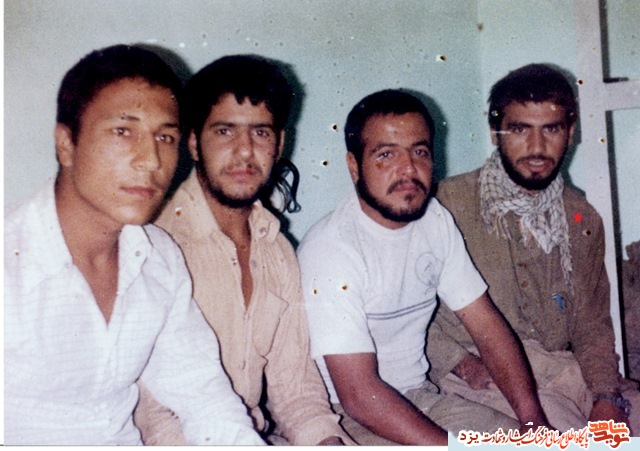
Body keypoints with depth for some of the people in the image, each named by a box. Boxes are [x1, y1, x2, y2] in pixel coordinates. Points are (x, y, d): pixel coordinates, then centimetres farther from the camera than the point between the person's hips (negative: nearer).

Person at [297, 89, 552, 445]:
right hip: (349, 416, -6)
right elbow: (359, 394, -24)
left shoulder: (436, 221, 2)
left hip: (422, 397, 7)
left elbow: (487, 324, 3)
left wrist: (534, 421, -7)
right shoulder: (330, 251, -22)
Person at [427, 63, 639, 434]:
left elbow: (591, 324, 13)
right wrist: (460, 362, -17)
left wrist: (608, 395, -3)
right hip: (479, 375, -5)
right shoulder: (448, 203, -8)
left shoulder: (583, 220, 10)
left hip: (559, 366, 6)